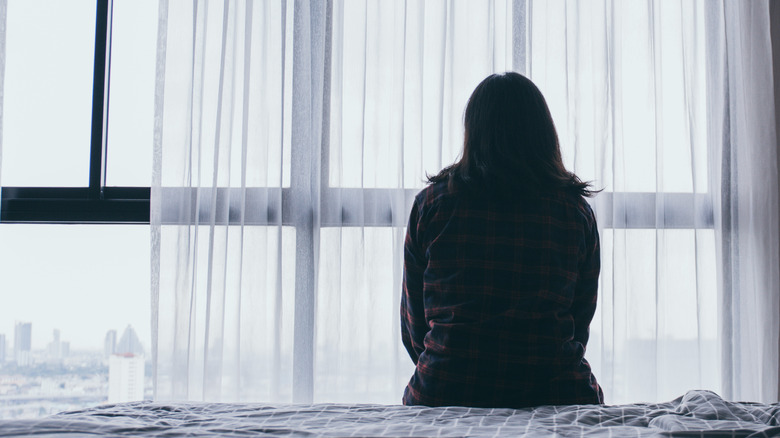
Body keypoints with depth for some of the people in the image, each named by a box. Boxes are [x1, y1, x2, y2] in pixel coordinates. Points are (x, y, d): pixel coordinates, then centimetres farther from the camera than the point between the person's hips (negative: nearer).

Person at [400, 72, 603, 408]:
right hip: (553, 396, 0)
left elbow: (413, 323, 7)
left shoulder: (431, 203, 1)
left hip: (444, 394, 0)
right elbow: (580, 325, 10)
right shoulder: (576, 210, 2)